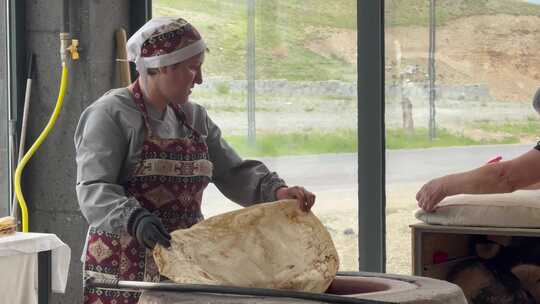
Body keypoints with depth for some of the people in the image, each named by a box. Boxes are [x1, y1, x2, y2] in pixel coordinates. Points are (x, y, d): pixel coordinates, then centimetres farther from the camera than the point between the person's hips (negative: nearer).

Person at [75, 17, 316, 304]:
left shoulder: (194, 118, 15)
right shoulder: (110, 114, -6)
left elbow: (234, 173, 14)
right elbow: (93, 190, -16)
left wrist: (275, 191, -5)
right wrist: (135, 219, -34)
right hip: (124, 270, -6)